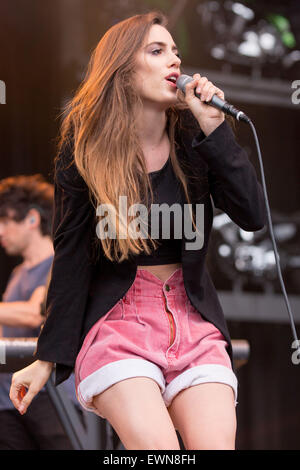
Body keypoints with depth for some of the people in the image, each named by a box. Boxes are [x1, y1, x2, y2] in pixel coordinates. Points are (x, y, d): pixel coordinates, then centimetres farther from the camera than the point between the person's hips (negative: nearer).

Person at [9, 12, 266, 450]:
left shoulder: (194, 139, 4)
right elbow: (70, 257, 1)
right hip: (117, 320, -3)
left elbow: (253, 216, -8)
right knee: (158, 447, -25)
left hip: (192, 319, 3)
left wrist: (215, 128, -14)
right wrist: (48, 358, 1)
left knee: (216, 444, -17)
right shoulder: (86, 150, -2)